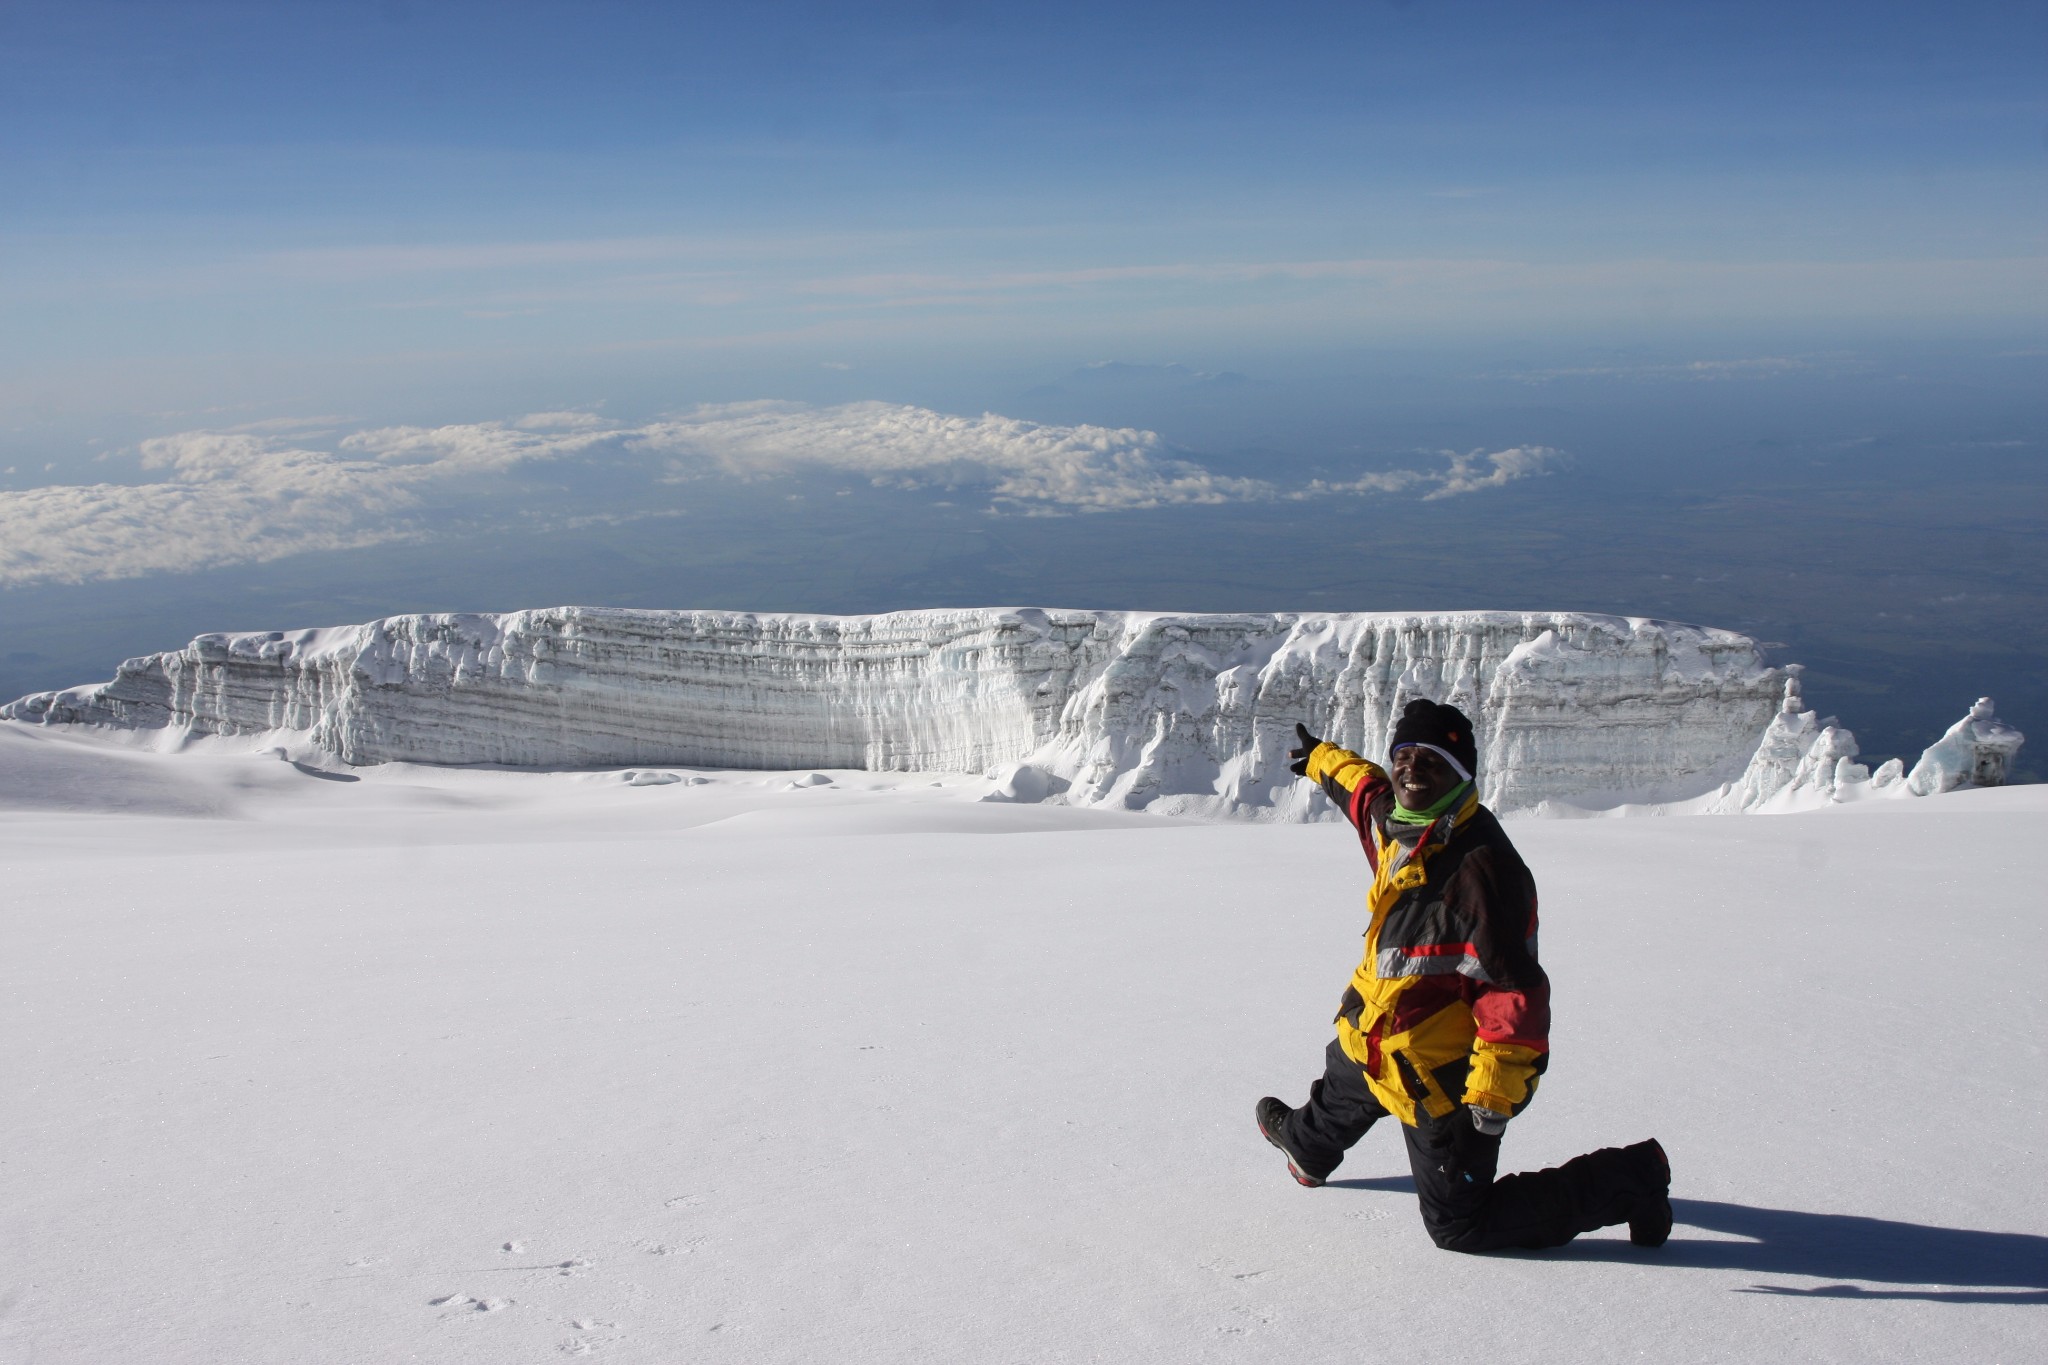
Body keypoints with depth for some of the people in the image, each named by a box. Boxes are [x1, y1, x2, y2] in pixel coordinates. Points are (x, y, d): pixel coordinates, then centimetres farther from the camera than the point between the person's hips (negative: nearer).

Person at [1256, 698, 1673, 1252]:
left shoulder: (1476, 866, -30)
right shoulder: (1391, 817, -3)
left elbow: (1515, 988, -29)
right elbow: (1363, 785, 24)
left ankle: (1626, 1181, 7)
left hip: (1441, 1077, -9)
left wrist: (1494, 1091, -33)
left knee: (1459, 1225, 0)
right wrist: (1320, 759, 43)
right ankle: (1309, 1144, 73)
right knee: (1342, 1082, 37)